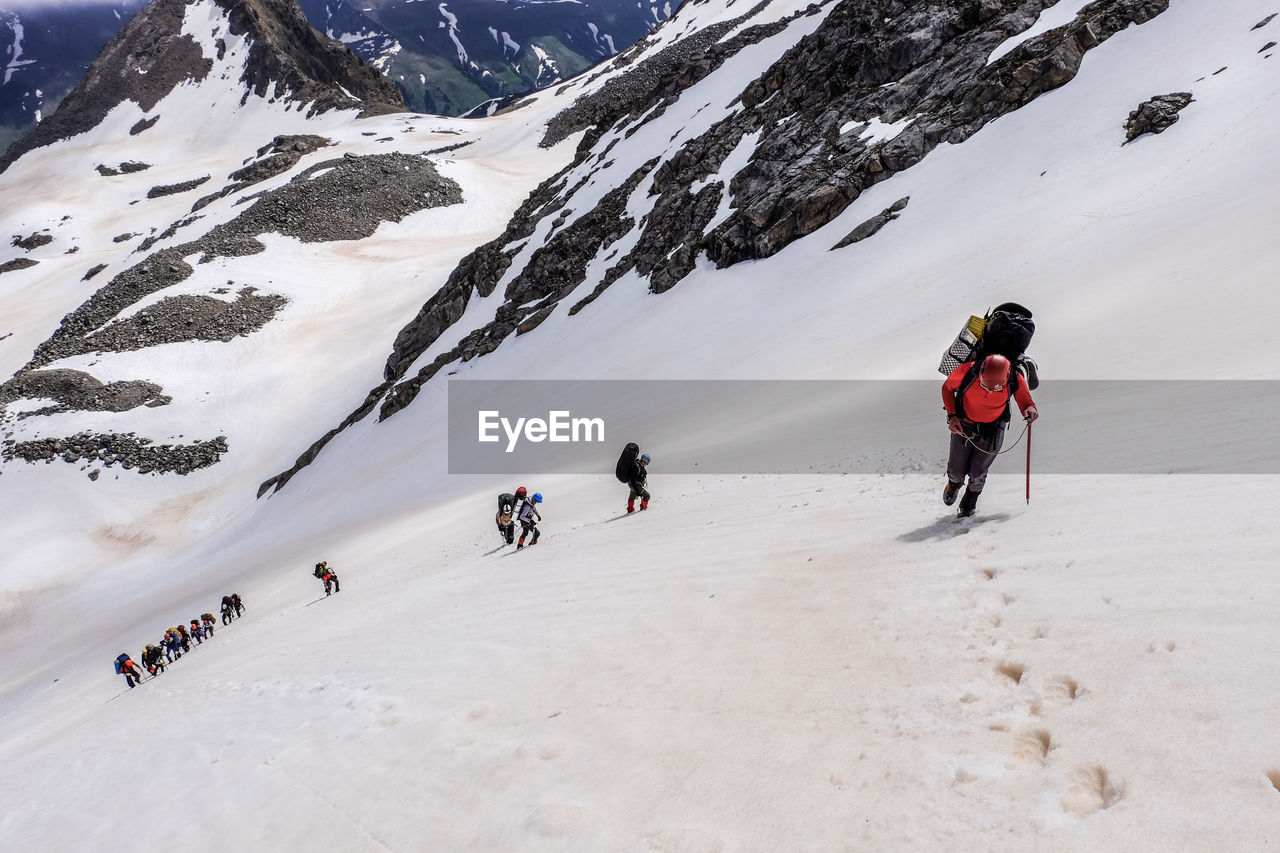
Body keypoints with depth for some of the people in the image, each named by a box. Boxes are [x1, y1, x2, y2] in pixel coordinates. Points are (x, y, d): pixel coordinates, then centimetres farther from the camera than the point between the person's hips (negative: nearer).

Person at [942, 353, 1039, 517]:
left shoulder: (1014, 380, -25)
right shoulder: (967, 370, -29)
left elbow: (1025, 401, -7)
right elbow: (947, 388, -8)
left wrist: (1030, 409, -31)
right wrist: (951, 415, -18)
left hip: (992, 430, 0)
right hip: (963, 425, 0)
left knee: (977, 473, 0)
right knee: (957, 471, 10)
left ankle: (970, 502, 36)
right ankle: (954, 483, 51)